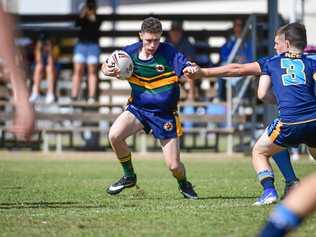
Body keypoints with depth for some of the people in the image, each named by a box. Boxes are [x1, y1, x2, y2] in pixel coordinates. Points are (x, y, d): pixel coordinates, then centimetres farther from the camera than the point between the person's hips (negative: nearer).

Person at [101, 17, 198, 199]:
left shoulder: (169, 53, -16)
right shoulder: (130, 52, -6)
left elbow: (187, 69, -24)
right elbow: (108, 66, 8)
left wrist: (191, 70, -48)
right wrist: (107, 70, -16)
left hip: (165, 114, -3)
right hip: (138, 108, 3)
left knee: (174, 166, -5)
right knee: (114, 135, -25)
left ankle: (184, 184, 33)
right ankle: (129, 176, 1)